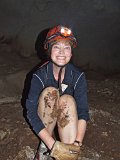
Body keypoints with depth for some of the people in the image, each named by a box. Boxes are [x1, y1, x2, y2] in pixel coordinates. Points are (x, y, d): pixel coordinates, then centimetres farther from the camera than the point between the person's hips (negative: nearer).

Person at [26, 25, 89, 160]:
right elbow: (31, 113, -24)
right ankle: (44, 143, -19)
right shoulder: (39, 75, -19)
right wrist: (52, 144, -36)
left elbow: (83, 111, -20)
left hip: (68, 118, 1)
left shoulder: (78, 76, -15)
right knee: (50, 92, -28)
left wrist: (78, 141, -38)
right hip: (45, 120, -1)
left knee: (67, 99, -31)